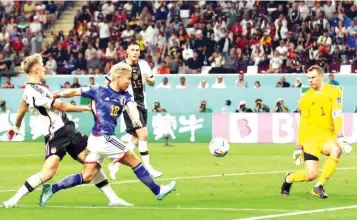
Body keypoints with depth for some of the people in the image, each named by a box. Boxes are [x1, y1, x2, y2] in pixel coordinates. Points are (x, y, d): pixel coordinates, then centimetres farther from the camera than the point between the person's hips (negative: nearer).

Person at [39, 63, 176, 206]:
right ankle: (157, 191, 13)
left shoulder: (126, 96, 10)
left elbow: (131, 107, -10)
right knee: (134, 161, 2)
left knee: (87, 177, 7)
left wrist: (136, 118, -32)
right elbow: (75, 92, 3)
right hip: (103, 139, -7)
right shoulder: (99, 91, -4)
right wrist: (60, 95, -15)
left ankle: (52, 189, 10)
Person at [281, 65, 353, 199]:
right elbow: (303, 124, 4)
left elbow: (336, 115, -13)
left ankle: (319, 187, -20)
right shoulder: (306, 98, 2)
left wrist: (340, 137, -24)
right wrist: (299, 147, 2)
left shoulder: (334, 91, -3)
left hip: (329, 137, 0)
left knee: (337, 150, -35)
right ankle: (289, 179, 22)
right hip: (312, 137, 0)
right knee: (311, 175, -13)